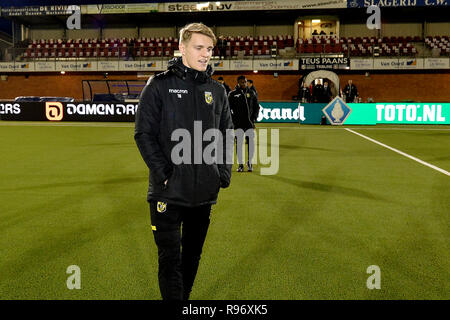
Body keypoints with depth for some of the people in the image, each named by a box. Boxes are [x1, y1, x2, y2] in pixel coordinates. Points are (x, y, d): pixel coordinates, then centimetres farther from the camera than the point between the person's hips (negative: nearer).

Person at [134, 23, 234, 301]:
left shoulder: (217, 90, 9)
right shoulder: (159, 85, -3)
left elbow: (227, 135, 14)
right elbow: (144, 134, -7)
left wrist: (224, 172, 2)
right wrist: (163, 173, -14)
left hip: (205, 193, 4)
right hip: (169, 191, -4)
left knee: (193, 254, 17)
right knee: (171, 258, 1)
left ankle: (185, 297, 34)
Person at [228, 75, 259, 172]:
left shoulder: (251, 93, 10)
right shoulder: (232, 94, 4)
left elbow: (256, 107, 16)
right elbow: (228, 108, 6)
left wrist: (254, 118, 6)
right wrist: (232, 119, -2)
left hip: (249, 122, 2)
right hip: (238, 123, -2)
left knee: (251, 142, -3)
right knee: (239, 143, -2)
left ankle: (249, 162, 13)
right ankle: (240, 164, 8)